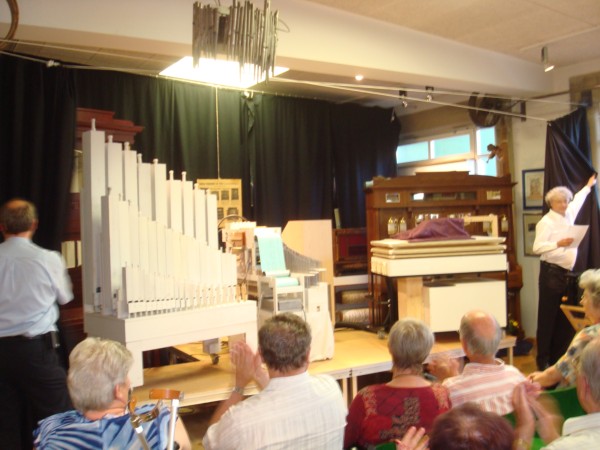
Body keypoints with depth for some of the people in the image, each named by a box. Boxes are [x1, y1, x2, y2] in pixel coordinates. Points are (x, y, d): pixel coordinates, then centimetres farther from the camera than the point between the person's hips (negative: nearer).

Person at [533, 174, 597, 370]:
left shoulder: (569, 215, 15)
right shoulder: (546, 222, -8)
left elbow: (578, 199, 36)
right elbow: (537, 247, -17)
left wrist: (588, 186, 49)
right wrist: (558, 244, -28)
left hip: (567, 272, 8)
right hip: (552, 272, -7)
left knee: (566, 318, 7)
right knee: (547, 317, -3)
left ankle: (559, 358, 16)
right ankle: (543, 360, 2)